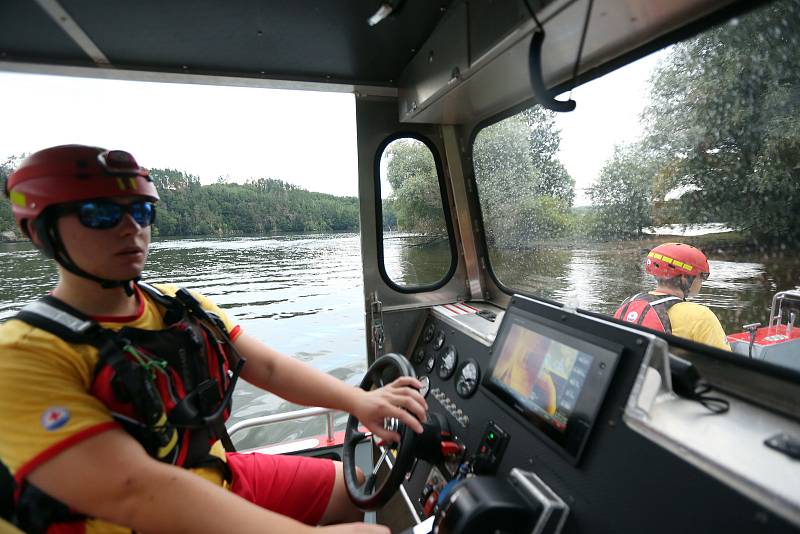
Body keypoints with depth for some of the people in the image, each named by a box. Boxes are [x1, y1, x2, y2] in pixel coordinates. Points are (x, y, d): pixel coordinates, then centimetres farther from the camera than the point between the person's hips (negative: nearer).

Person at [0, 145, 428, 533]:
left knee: (359, 486, 11)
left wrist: (357, 400, -17)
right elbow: (133, 491, -30)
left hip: (221, 477, 6)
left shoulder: (180, 308, 1)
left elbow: (269, 368, -2)